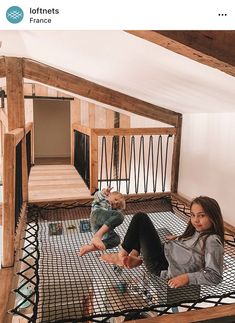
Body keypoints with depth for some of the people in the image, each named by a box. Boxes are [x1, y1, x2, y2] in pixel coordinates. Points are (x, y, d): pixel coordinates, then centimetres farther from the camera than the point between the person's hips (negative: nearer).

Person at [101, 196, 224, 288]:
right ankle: (134, 257, 8)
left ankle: (122, 256, 8)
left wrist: (187, 278, -29)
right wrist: (178, 239, 9)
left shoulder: (213, 241, -19)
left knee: (140, 219, -8)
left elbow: (215, 276, -23)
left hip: (161, 266, -9)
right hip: (164, 252, 9)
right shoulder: (198, 231, 6)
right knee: (140, 217, 15)